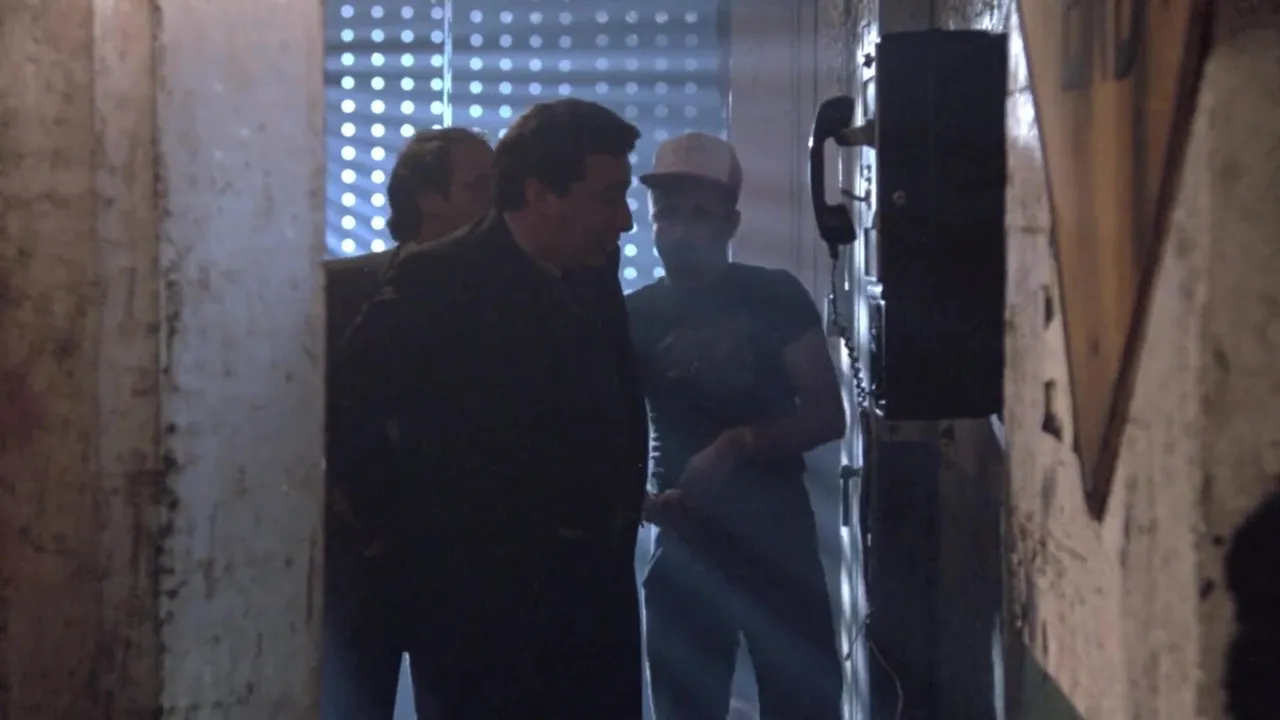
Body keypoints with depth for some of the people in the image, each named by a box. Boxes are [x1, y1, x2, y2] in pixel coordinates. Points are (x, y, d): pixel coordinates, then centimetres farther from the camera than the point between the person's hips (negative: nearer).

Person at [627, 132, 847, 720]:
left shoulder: (776, 297, -1)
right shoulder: (634, 316, 2)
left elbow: (828, 414, -5)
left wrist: (740, 444, -20)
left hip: (778, 538, -1)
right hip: (687, 544, 1)